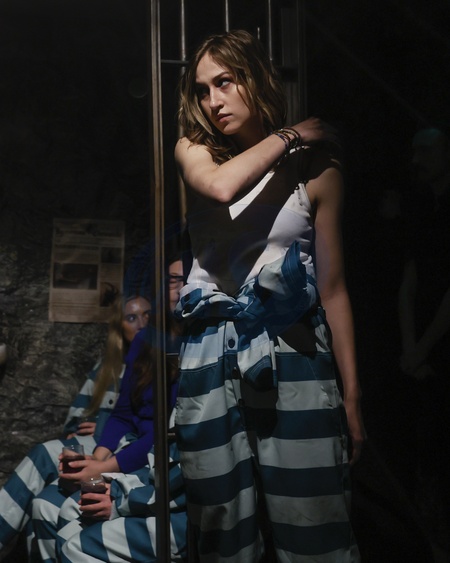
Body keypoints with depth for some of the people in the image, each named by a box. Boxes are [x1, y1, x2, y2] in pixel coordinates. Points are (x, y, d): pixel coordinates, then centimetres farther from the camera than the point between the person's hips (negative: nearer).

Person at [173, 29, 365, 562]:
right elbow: (221, 187, -18)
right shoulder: (193, 151, 8)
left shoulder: (316, 170, 2)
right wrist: (287, 136, -5)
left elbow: (333, 287, 3)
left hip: (292, 355, -1)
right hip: (211, 356, 2)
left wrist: (352, 394, 1)